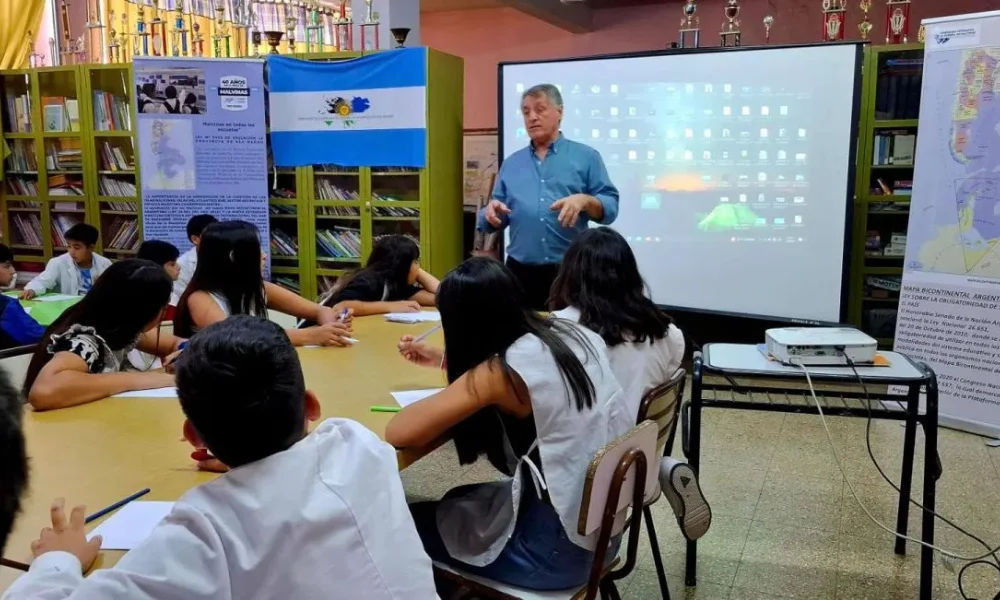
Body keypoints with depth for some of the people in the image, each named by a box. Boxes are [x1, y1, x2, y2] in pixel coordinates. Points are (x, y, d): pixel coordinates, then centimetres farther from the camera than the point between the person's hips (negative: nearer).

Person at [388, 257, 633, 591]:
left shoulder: (501, 373, -23)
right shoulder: (572, 335, -1)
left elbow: (398, 433, -23)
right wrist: (445, 362, 16)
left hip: (559, 547, -7)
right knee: (457, 502, 26)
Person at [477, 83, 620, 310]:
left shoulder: (586, 157, 6)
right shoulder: (511, 163, 15)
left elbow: (610, 207, -1)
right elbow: (496, 220, 15)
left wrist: (585, 201, -20)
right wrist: (491, 211, -8)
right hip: (521, 272, 3)